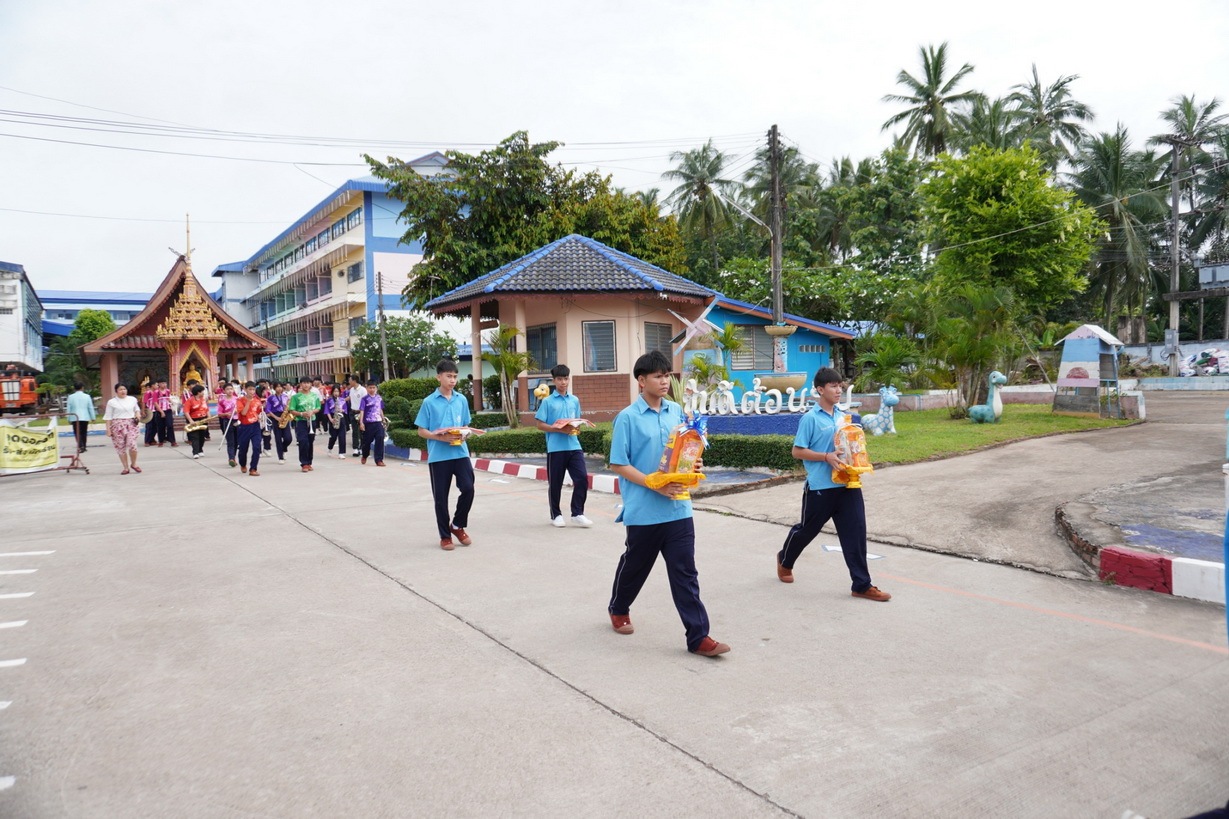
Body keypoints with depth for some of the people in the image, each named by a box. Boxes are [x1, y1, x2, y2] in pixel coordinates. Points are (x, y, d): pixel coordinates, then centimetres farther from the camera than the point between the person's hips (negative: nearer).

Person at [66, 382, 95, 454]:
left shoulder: (71, 397, -1)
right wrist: (93, 418, 9)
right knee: (84, 433, 11)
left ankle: (80, 446, -20)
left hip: (75, 418, -1)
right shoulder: (87, 396, -1)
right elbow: (91, 408, 2)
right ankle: (83, 447, 17)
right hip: (85, 418, 1)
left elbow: (68, 409, 1)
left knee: (77, 433, -1)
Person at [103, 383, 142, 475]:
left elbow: (137, 409, 27)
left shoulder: (132, 399, 10)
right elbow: (108, 417, 3)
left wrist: (137, 414, 4)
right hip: (118, 425, -1)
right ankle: (125, 468, 12)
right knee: (120, 447, 2)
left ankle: (133, 464, 9)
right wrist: (108, 429, -3)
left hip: (131, 424, 1)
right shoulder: (111, 402, 2)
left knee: (132, 445, -14)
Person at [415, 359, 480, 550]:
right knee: (440, 496, 5)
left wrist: (464, 435, -7)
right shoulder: (429, 402, -4)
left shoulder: (462, 400, 7)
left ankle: (458, 525, 18)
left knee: (468, 488, -6)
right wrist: (441, 437, -17)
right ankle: (445, 536, 19)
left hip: (460, 453, 3)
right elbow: (421, 431, -2)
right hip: (438, 456, -2)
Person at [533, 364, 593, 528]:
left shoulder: (575, 400, 11)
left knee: (582, 478, -4)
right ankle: (556, 515, 19)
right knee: (555, 483, 5)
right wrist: (560, 430, -17)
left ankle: (577, 513, 7)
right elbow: (540, 425, -5)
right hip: (556, 448, -4)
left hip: (574, 446, 4)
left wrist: (576, 428, -4)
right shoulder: (547, 401, -3)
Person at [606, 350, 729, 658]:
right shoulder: (628, 418, -10)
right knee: (635, 566, 16)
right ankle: (619, 609, 43)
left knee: (685, 573, 3)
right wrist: (655, 485, -20)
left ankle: (699, 637, 7)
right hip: (644, 511, -3)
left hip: (678, 508, 4)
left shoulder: (677, 412, 5)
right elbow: (618, 465, -10)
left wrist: (693, 464, -7)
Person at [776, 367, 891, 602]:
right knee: (807, 529, 12)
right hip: (820, 486, -5)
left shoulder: (843, 416, 10)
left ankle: (862, 585, 8)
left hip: (847, 484, 5)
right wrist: (826, 457, -20)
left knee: (855, 531, 1)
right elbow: (797, 451, -10)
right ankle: (785, 560, 40)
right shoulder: (810, 418, -10)